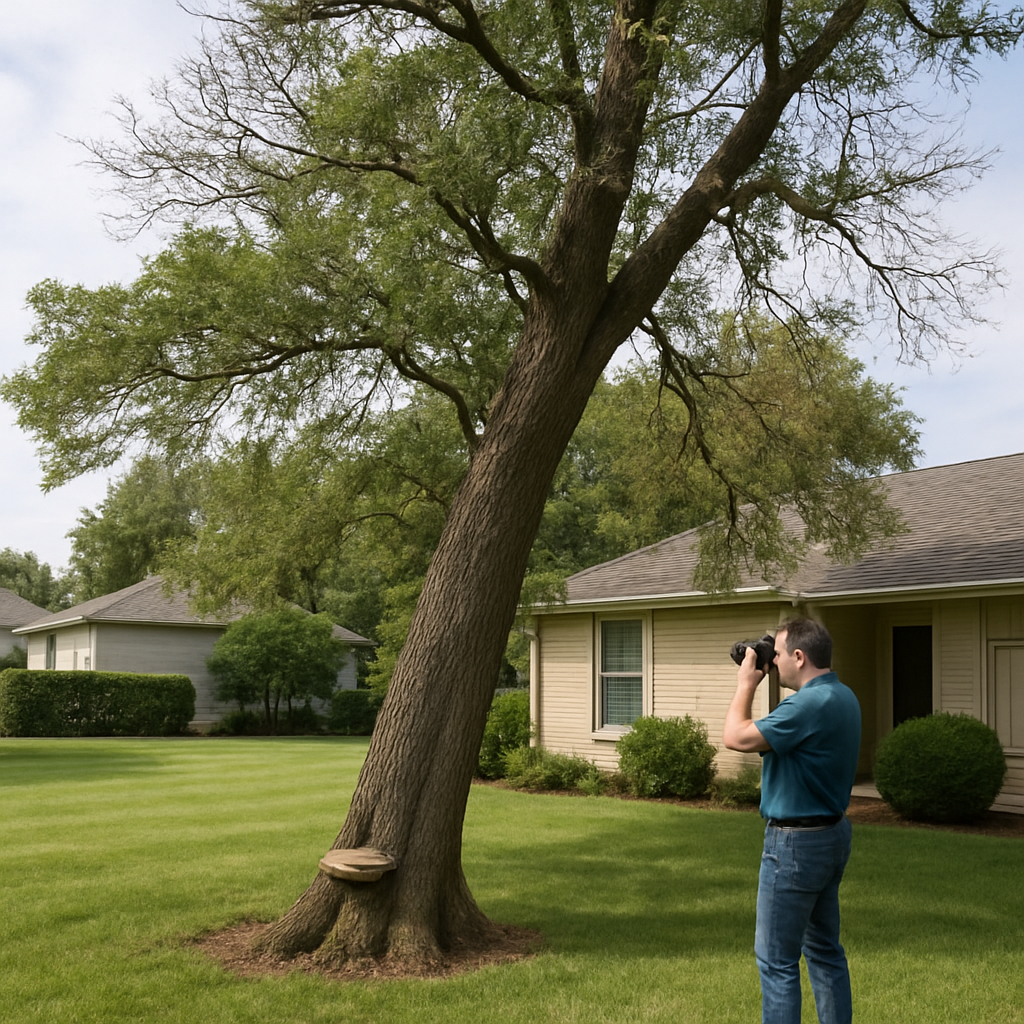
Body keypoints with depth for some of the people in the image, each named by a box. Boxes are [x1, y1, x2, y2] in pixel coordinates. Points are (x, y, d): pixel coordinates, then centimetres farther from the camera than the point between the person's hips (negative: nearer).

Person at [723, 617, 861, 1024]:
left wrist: (746, 683, -9)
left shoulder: (810, 704, -24)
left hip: (797, 843, -10)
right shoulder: (843, 697, 8)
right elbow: (778, 733, 18)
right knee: (824, 950, 19)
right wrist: (755, 684, 11)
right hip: (832, 834, 10)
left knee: (776, 960, -2)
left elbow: (736, 737, -23)